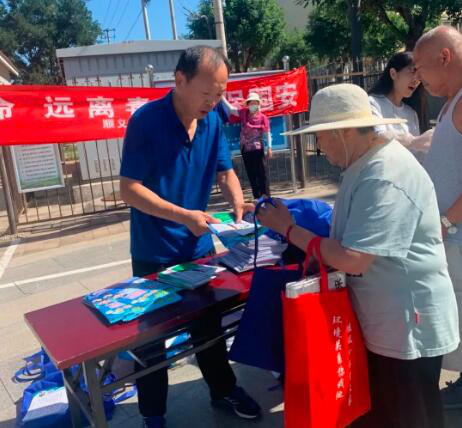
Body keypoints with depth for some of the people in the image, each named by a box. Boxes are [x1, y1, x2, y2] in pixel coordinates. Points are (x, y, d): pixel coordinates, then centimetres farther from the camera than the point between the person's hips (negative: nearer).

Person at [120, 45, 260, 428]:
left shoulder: (214, 121, -2)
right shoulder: (146, 120, -18)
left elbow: (225, 171, 5)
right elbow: (129, 189, -20)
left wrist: (237, 201, -16)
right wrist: (183, 216, -28)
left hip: (199, 246, 5)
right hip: (154, 252, -4)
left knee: (209, 323, 20)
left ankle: (223, 390, 43)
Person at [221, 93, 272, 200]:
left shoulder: (263, 117, -4)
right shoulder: (243, 113, 6)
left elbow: (267, 133, -4)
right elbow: (230, 108, 10)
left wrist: (269, 147, -10)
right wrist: (222, 97, 5)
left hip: (258, 149, -4)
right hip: (245, 149, 4)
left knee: (262, 173, -2)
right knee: (251, 174, 8)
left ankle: (265, 196, 3)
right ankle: (257, 197, 17)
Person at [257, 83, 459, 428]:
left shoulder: (384, 178, -27)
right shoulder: (365, 163, 5)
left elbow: (352, 260, -30)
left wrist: (288, 228, -20)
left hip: (407, 325, -9)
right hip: (380, 320, 9)